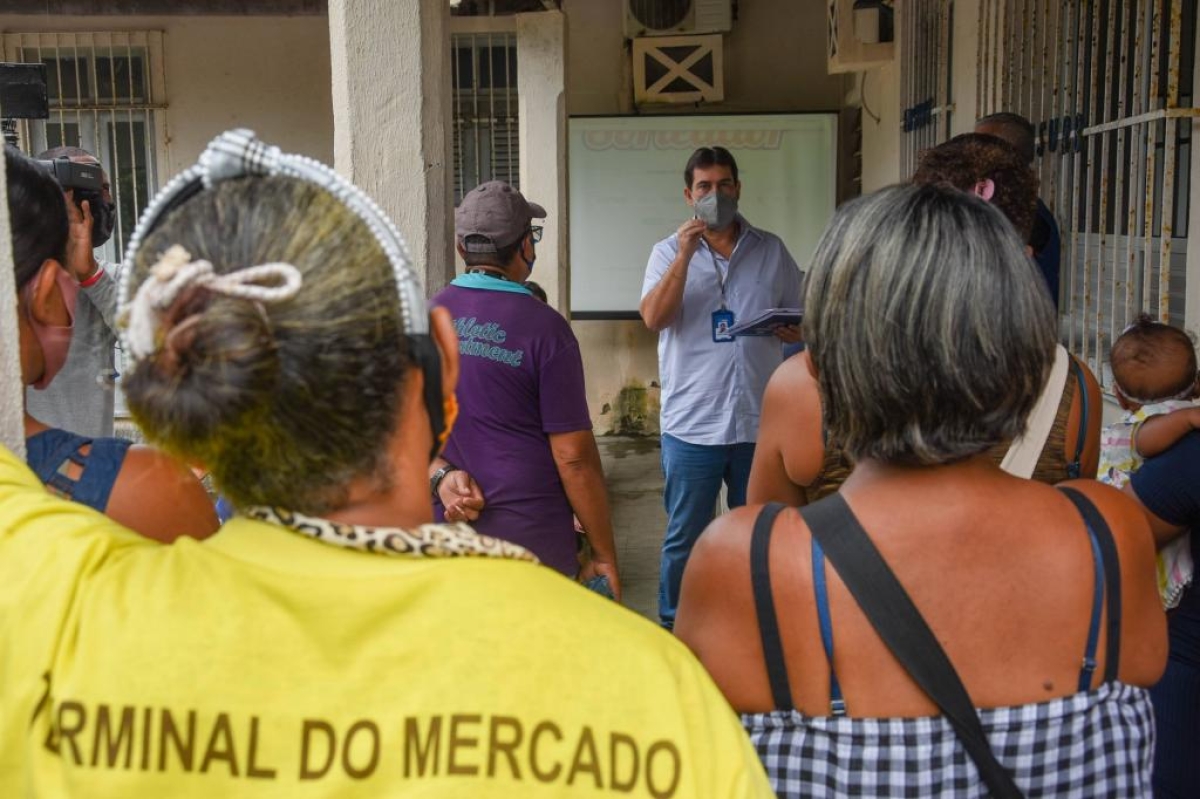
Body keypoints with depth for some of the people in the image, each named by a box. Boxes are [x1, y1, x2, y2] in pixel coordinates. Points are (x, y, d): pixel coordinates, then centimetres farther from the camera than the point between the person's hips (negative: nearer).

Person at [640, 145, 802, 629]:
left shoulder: (771, 251, 7)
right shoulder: (669, 252, 2)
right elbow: (654, 317, -13)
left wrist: (797, 331, -9)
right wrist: (685, 254, -19)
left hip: (760, 421, 2)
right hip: (692, 424, -2)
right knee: (685, 538, 8)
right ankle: (673, 624, 24)